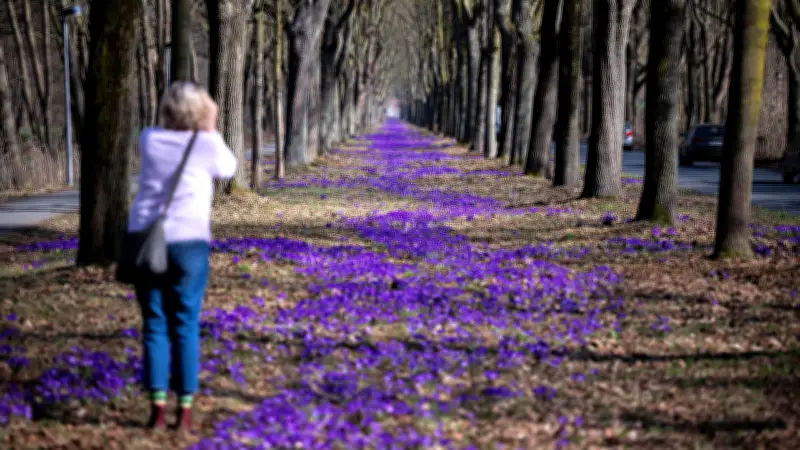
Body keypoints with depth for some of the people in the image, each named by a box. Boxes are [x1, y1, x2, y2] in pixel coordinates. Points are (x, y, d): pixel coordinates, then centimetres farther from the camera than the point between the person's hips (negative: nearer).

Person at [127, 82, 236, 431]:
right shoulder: (207, 144, -5)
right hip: (187, 244, -2)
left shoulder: (148, 139, 3)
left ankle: (157, 410, 2)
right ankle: (184, 412, 5)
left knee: (154, 326, 7)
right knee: (185, 328, 6)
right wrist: (210, 129, 14)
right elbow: (227, 169, 17)